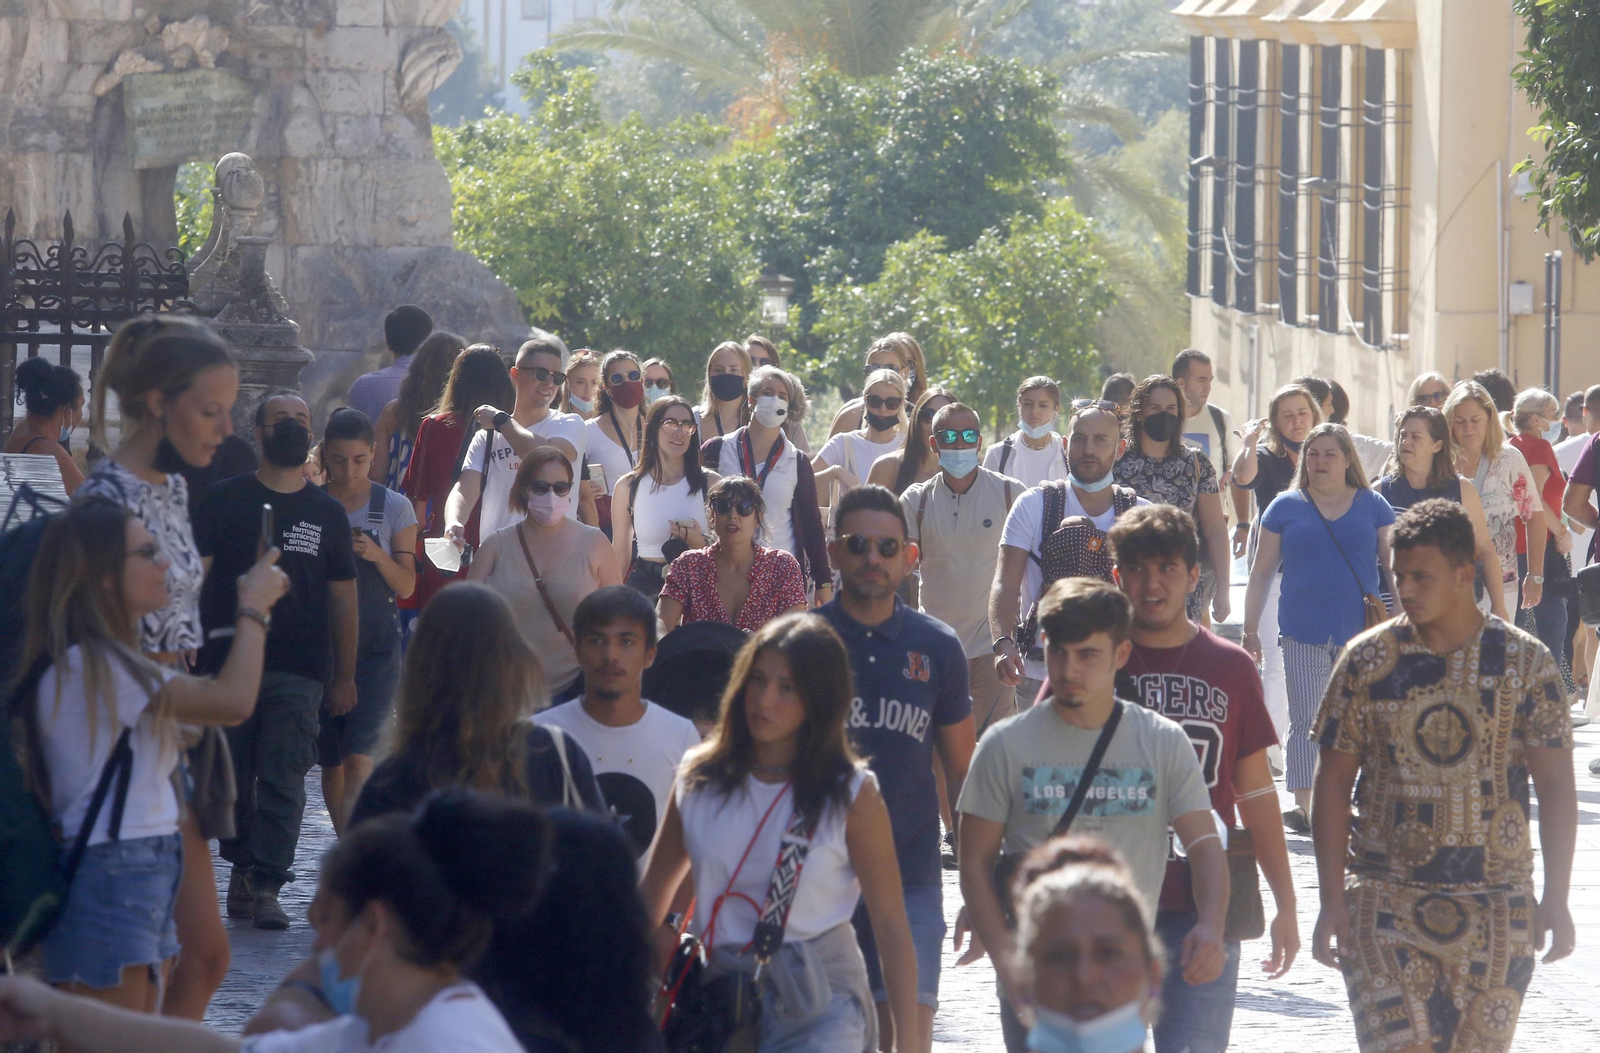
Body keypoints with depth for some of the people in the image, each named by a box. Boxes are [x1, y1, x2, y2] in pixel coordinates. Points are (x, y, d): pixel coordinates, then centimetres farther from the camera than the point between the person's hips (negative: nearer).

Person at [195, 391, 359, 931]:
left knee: (283, 780, -8)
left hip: (301, 670, 0)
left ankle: (265, 887, -9)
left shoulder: (327, 513, 11)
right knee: (230, 776, 3)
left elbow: (343, 598, 13)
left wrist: (344, 677, 11)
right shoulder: (225, 500, 6)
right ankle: (243, 865, 20)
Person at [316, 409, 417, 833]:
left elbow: (406, 586, 0)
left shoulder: (394, 507, 2)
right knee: (330, 759, 7)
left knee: (358, 757, -14)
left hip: (375, 644, -2)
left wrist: (376, 555, -16)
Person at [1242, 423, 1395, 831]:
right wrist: (1250, 629, 7)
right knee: (1306, 721, -2)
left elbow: (1394, 567, 9)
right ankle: (1304, 806, -2)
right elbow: (1262, 572, 11)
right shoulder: (1286, 507, 8)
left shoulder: (1372, 505, 8)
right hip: (1303, 633, 0)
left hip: (1361, 631, 0)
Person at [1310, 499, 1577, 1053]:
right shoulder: (1367, 660, 0)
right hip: (1385, 900, -1)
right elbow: (1332, 782, 3)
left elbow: (1555, 784, 3)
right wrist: (1332, 901, -3)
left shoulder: (1526, 662, 0)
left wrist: (1555, 899, -3)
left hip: (1495, 906, 1)